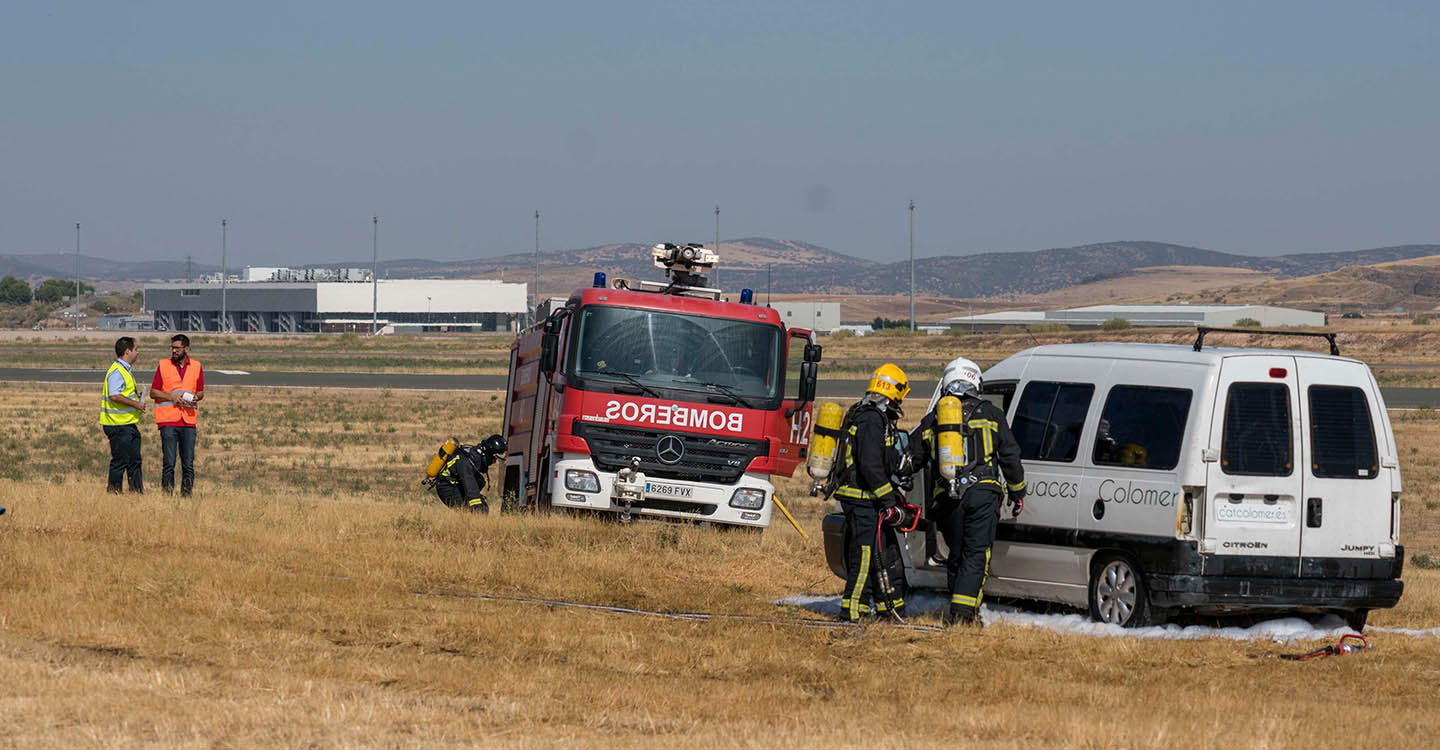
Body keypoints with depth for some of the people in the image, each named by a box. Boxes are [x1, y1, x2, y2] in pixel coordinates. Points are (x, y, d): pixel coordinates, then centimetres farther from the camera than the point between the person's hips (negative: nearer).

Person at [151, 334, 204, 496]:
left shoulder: (196, 367, 10)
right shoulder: (163, 365, 4)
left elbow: (201, 392, 18)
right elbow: (153, 392, 5)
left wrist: (196, 397, -5)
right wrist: (171, 397, -11)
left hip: (188, 421, 2)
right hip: (168, 421, -2)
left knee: (188, 464, 1)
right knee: (169, 463, -5)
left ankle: (186, 495, 7)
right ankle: (167, 495, -1)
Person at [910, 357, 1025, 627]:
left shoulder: (931, 421, 13)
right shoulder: (990, 414, 5)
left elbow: (910, 460, 18)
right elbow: (1010, 456, 6)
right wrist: (1018, 492, 16)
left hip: (947, 498, 3)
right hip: (982, 493, -3)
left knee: (956, 555, 14)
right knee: (976, 554, -4)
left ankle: (958, 612, 15)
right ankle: (963, 611, -16)